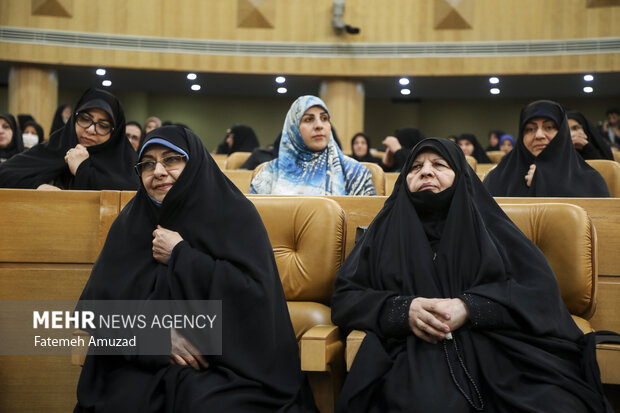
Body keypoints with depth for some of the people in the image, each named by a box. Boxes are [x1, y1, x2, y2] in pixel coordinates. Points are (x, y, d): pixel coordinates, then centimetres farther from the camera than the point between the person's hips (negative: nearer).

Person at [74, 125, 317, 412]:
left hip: (224, 353, -2)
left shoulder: (234, 214, -3)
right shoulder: (132, 221, 7)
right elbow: (101, 295, 0)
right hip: (149, 358, 3)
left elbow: (254, 292, -16)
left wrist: (181, 256, -14)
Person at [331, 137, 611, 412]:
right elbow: (344, 296, 10)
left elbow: (542, 288, 4)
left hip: (499, 349, 2)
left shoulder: (488, 224, 17)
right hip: (416, 353, -1)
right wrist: (404, 309, -10)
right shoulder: (387, 229, 18)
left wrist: (469, 307, -12)